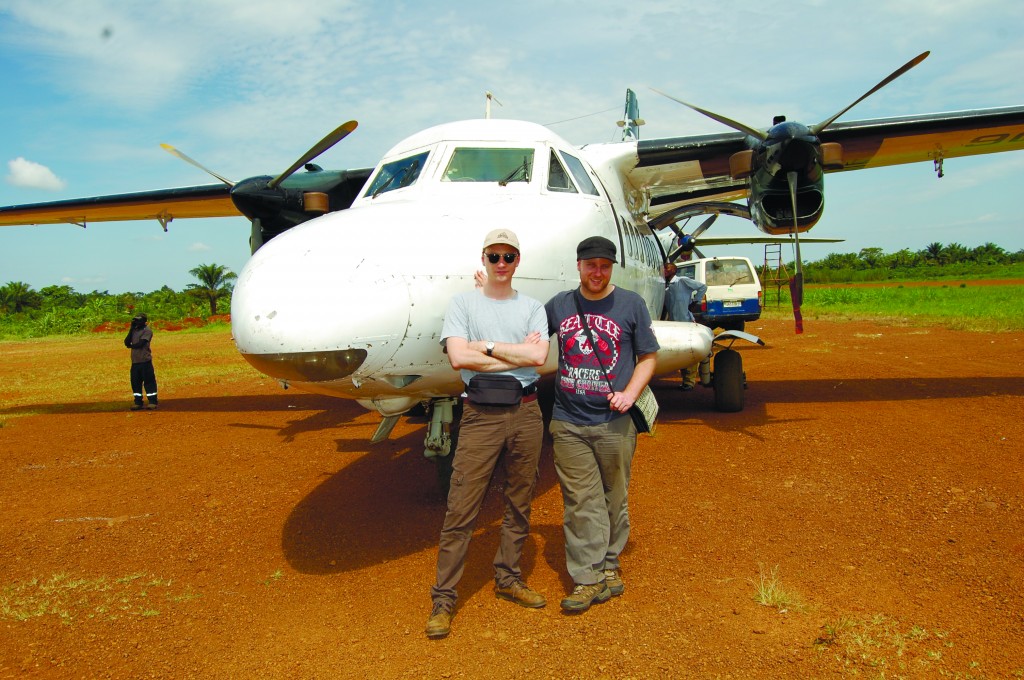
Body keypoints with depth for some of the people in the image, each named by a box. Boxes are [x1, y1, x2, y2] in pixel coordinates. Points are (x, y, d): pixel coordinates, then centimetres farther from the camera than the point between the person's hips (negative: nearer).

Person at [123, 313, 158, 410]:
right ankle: (138, 402, 17)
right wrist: (131, 329, -1)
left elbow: (140, 344, -15)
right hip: (135, 361, 7)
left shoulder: (147, 330, -6)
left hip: (145, 360, -7)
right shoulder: (134, 330, 14)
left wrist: (130, 345, 3)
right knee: (135, 382, 9)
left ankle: (153, 402, 2)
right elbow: (126, 342, 4)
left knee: (149, 381, -3)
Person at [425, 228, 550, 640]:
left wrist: (487, 347, -8)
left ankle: (508, 578, 30)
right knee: (462, 508, -3)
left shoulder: (532, 308, 10)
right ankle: (444, 598, 7)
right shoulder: (463, 303, 4)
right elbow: (458, 356, -12)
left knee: (519, 503, 13)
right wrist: (517, 354, -9)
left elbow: (539, 356, -8)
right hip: (481, 413, -3)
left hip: (525, 412, 3)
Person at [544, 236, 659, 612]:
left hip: (615, 422, -1)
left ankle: (609, 564, 26)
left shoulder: (631, 304, 3)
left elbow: (648, 356, 6)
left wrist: (630, 393, -10)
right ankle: (587, 577, 8)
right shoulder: (558, 305, 8)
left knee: (614, 498, 9)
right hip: (568, 423, 1)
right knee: (581, 501, 1)